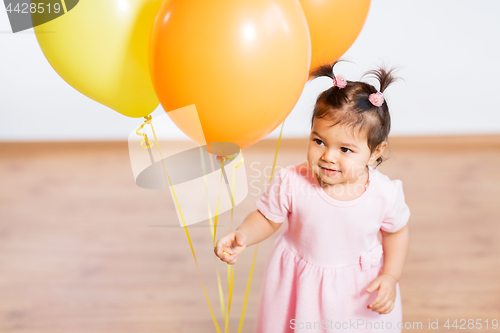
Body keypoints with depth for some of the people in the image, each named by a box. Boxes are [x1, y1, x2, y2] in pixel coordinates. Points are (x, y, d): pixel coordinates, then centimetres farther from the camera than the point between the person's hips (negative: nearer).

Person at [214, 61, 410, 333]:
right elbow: (267, 218, -8)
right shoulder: (291, 183, -25)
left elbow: (397, 232, -2)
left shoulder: (385, 194, -21)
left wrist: (390, 277, -11)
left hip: (360, 287, 0)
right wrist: (243, 236, -27)